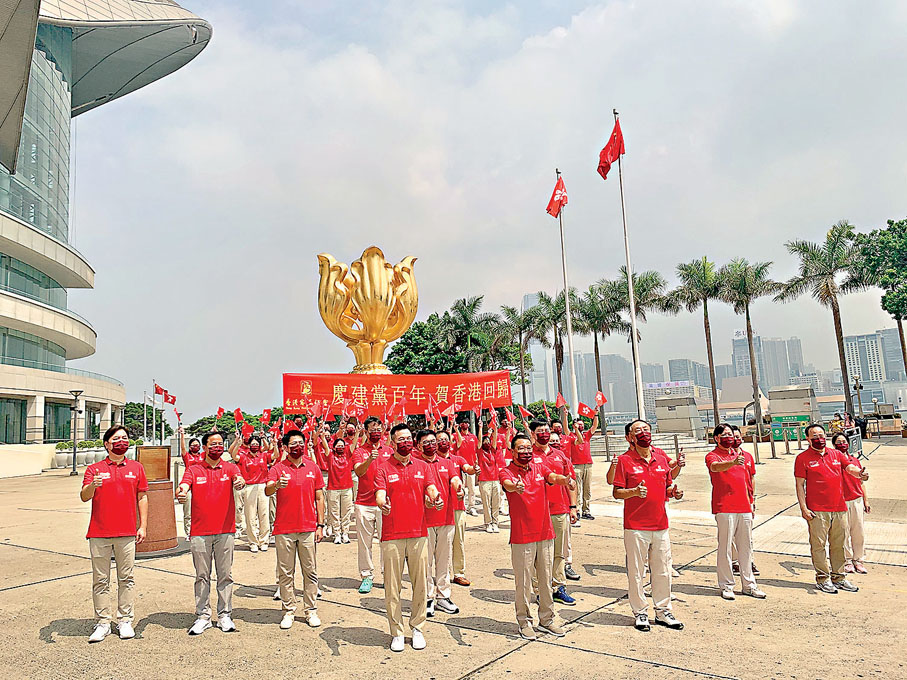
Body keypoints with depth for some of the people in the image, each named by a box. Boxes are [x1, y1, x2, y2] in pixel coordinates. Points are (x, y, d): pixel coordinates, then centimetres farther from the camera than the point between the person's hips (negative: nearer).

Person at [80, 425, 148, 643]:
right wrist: (92, 485, -28)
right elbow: (84, 497, -5)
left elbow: (142, 497, 12)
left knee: (126, 578, 4)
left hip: (127, 533, 1)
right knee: (101, 580, 5)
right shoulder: (94, 469, 6)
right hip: (99, 533, 0)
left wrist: (143, 526, 5)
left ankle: (125, 621, 13)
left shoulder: (136, 468, 10)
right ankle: (103, 623, 14)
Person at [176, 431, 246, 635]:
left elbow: (239, 480, -15)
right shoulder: (194, 470, 5)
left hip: (225, 530, 0)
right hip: (199, 532, 0)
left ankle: (225, 616, 16)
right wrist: (180, 493, -36)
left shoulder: (230, 468, 5)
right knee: (202, 576, 7)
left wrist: (240, 482, -40)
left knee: (225, 575, 6)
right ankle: (202, 616, 17)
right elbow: (183, 486, -12)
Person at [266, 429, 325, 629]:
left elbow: (319, 497, 8)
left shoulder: (313, 467, 6)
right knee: (285, 573, 7)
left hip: (308, 529, 1)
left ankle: (311, 610, 18)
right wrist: (276, 485, -41)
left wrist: (320, 525, 4)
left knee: (310, 571, 7)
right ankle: (288, 611, 19)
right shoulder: (278, 468, 0)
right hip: (284, 529, -1)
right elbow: (267, 490, -17)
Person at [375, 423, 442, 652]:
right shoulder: (384, 469, 1)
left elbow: (431, 489, 1)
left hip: (419, 534, 2)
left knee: (420, 584, 7)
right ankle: (397, 632, 17)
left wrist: (435, 499, -22)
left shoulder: (422, 467, 10)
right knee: (392, 586, 4)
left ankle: (417, 628, 23)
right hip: (392, 536, -2)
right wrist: (382, 504, -33)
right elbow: (379, 495, -10)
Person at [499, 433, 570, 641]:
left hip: (545, 533, 4)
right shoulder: (507, 472, -6)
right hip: (521, 537, -4)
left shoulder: (540, 466, 6)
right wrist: (515, 487, -53)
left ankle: (547, 619, 29)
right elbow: (507, 484, -29)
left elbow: (553, 477, -13)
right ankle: (524, 622, 20)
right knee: (523, 582, 3)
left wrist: (565, 480, -36)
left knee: (546, 579, 14)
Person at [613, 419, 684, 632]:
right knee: (636, 572, 3)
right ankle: (640, 612, 18)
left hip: (661, 525, 4)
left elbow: (668, 487, 19)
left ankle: (663, 611, 27)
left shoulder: (661, 457, 10)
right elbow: (616, 493, -6)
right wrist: (634, 492, -23)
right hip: (635, 526, -4)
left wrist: (674, 492, -3)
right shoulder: (624, 460, -5)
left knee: (663, 571, 12)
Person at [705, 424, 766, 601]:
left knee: (746, 547, 11)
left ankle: (749, 584, 21)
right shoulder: (712, 456, -4)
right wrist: (733, 463, -47)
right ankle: (726, 586, 5)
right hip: (725, 509, -6)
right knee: (725, 548, -3)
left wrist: (750, 503, 20)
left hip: (744, 508, 6)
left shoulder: (740, 454, 18)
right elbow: (715, 467, -28)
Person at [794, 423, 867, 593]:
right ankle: (823, 578, 9)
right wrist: (803, 508, -9)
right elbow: (800, 485, -2)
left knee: (838, 544, 12)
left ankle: (838, 577, 24)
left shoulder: (836, 454, 13)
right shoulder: (803, 458, -1)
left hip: (839, 509, 5)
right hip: (817, 511, -4)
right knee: (818, 545, -1)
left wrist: (859, 473, -23)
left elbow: (850, 467, 2)